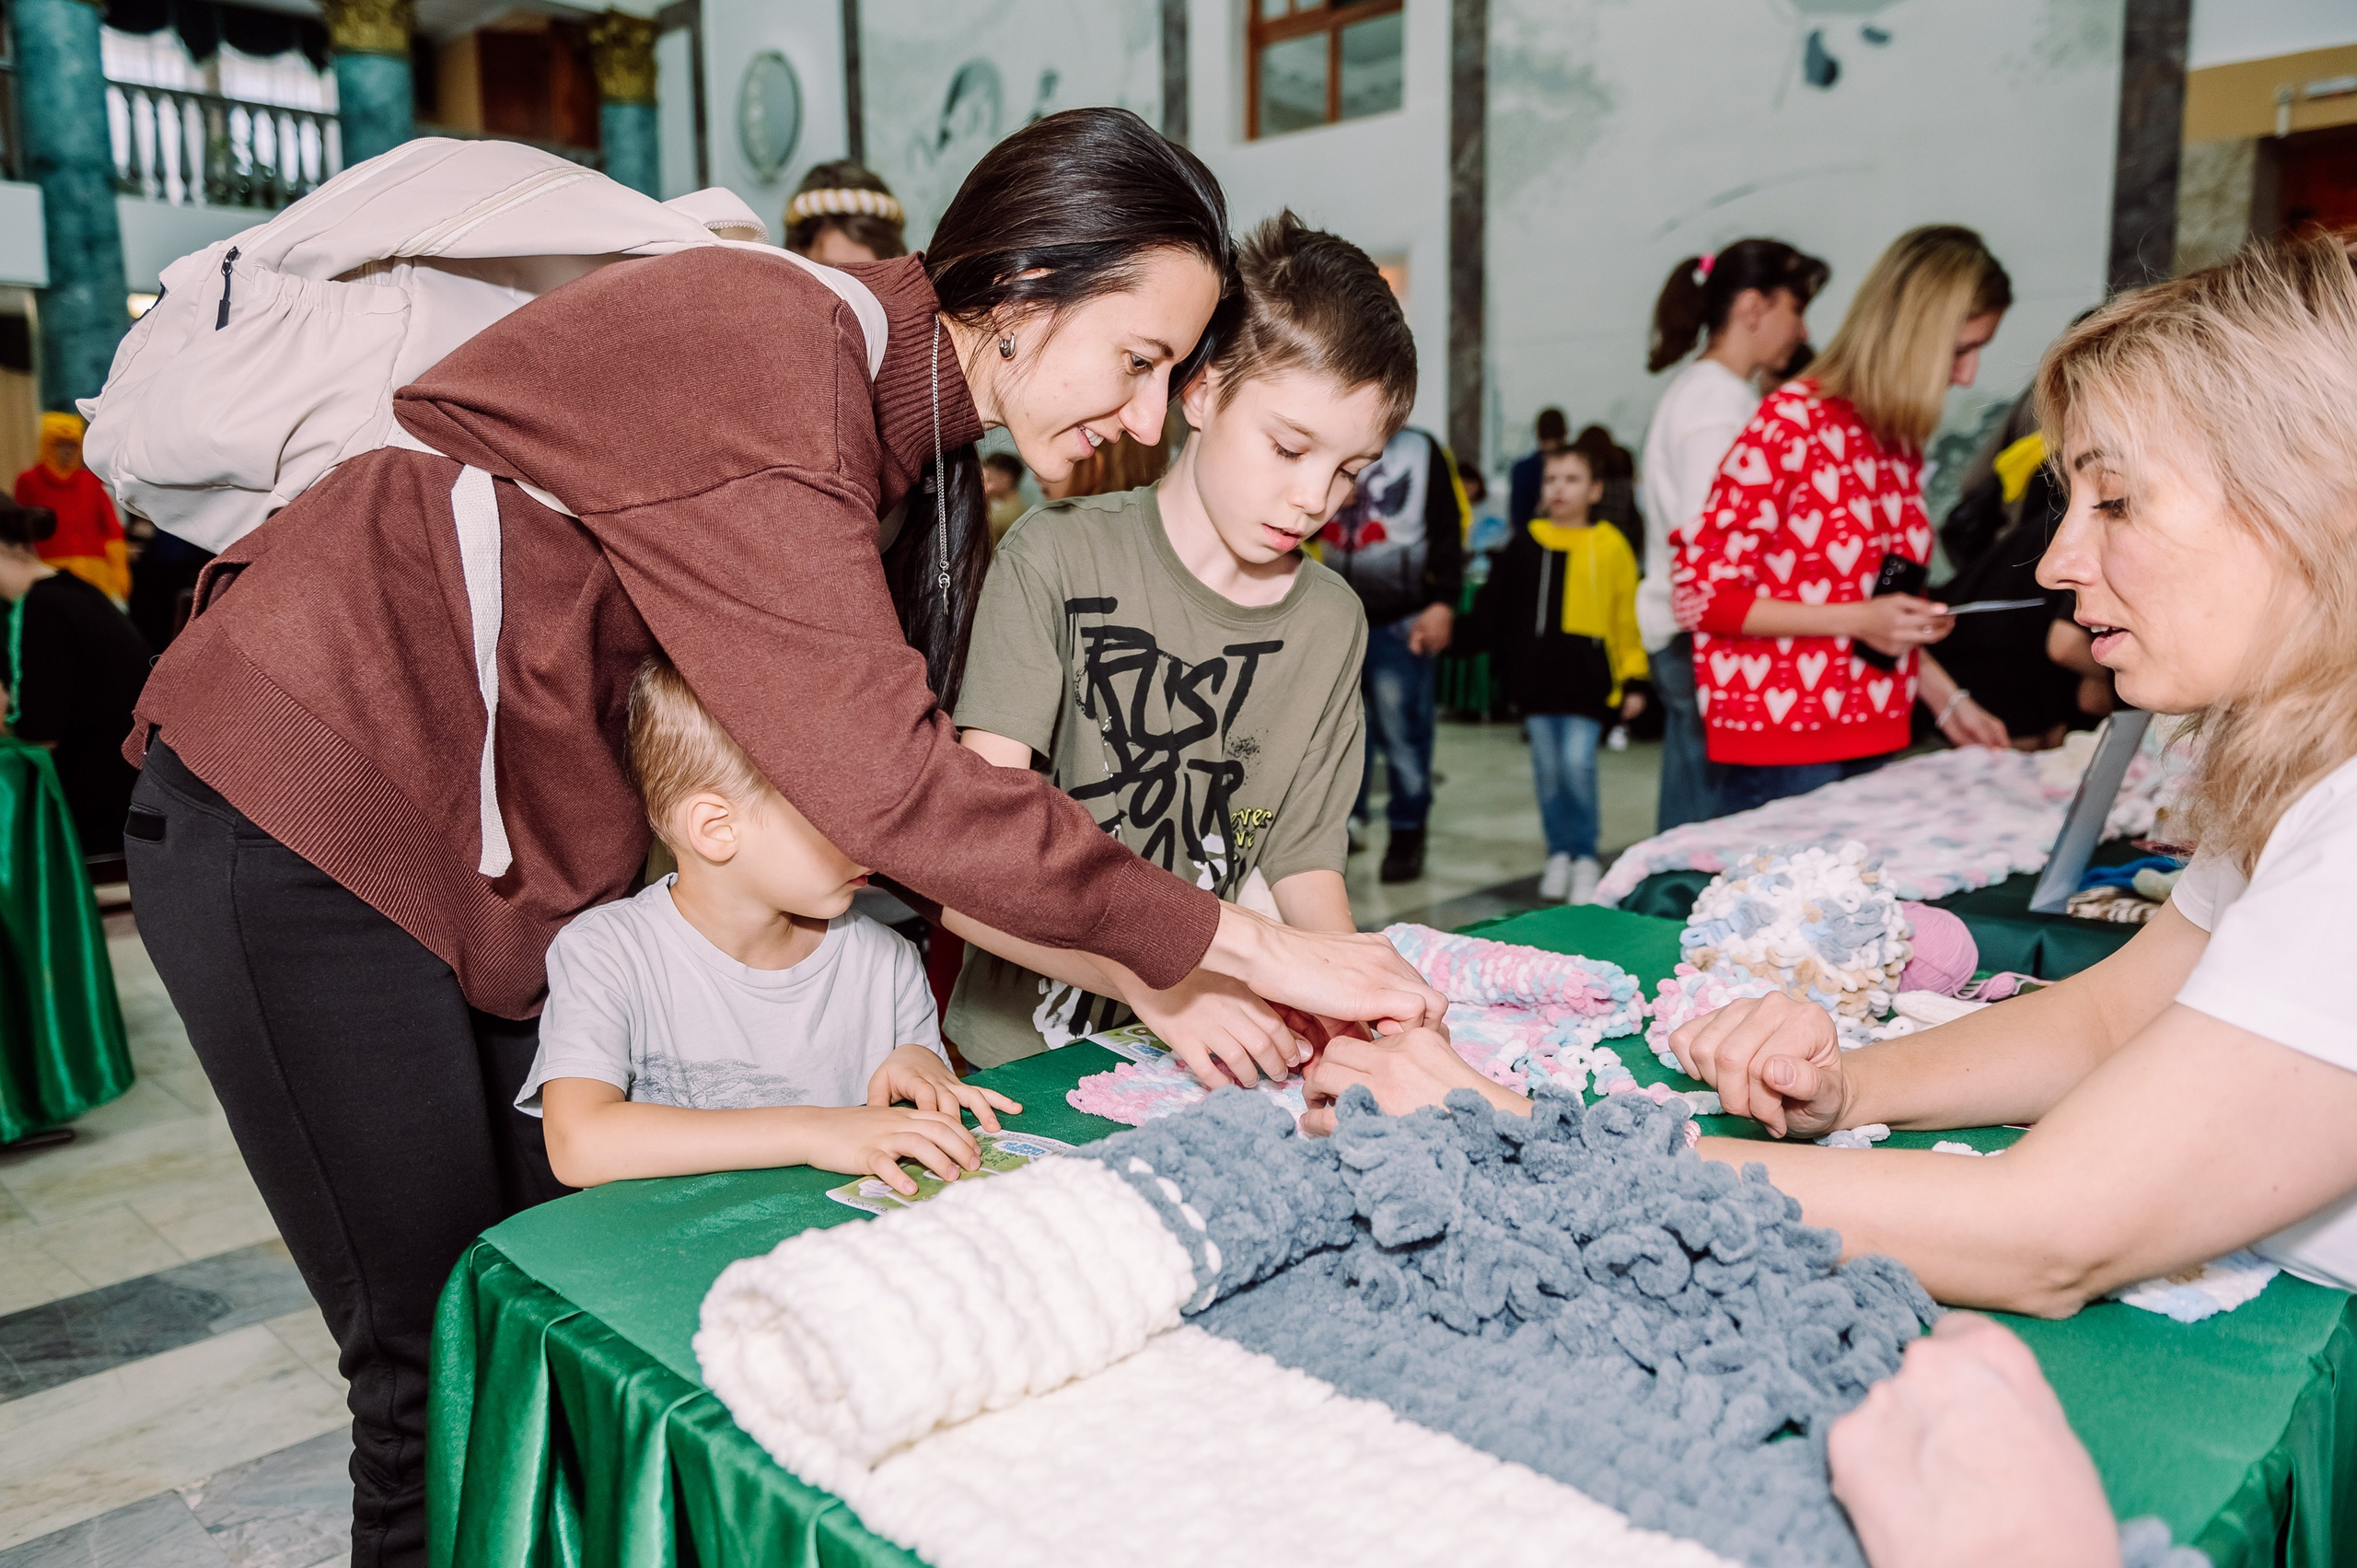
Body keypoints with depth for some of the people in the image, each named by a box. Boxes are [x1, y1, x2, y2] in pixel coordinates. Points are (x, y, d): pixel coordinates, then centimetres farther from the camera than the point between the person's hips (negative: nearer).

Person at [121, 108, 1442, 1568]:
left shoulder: (915, 436, 4)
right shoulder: (763, 356, -25)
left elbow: (870, 756, 1)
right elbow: (879, 777, -33)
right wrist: (1238, 944, -28)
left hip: (526, 854, 8)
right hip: (309, 817, -8)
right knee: (445, 1366, 0)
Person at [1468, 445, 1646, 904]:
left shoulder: (1611, 546, 0)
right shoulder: (1526, 544, 7)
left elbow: (1629, 618, 2)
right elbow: (1495, 607, 15)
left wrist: (1634, 681, 0)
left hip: (1587, 678, -3)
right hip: (1536, 675, 3)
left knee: (1577, 763, -10)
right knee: (1548, 770, 7)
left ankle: (1585, 858, 6)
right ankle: (1559, 854, 22)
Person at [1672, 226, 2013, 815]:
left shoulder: (1900, 440, 11)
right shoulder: (1793, 421, -11)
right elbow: (1700, 592, -14)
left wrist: (1945, 698, 14)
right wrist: (1856, 620, -19)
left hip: (1872, 743, 7)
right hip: (1782, 749, -7)